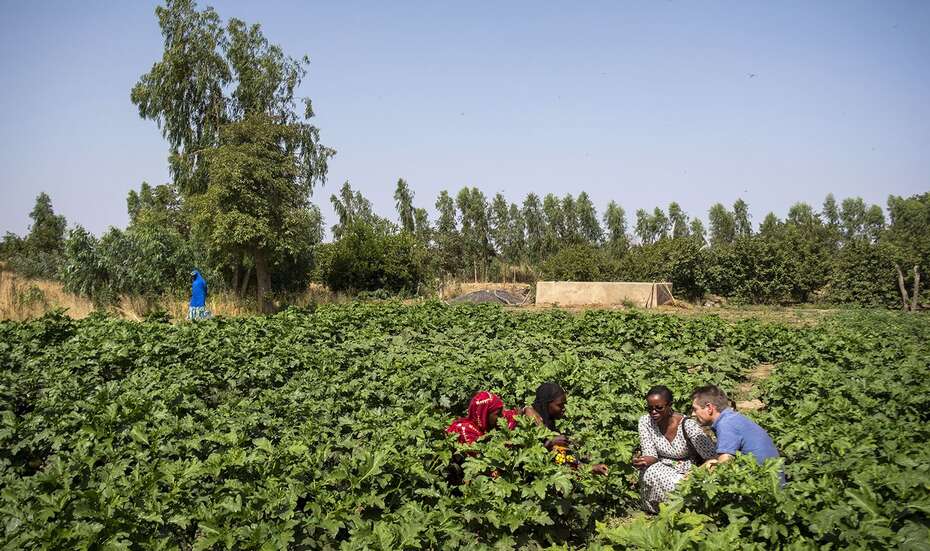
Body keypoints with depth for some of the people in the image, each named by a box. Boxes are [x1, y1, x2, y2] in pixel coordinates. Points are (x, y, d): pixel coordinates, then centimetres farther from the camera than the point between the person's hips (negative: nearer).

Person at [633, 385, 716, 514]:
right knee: (651, 472, -32)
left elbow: (713, 458, -20)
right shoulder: (645, 421, -9)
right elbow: (651, 456, -8)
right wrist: (642, 461, -32)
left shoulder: (687, 425, -20)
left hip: (688, 473, -3)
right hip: (661, 471, 3)